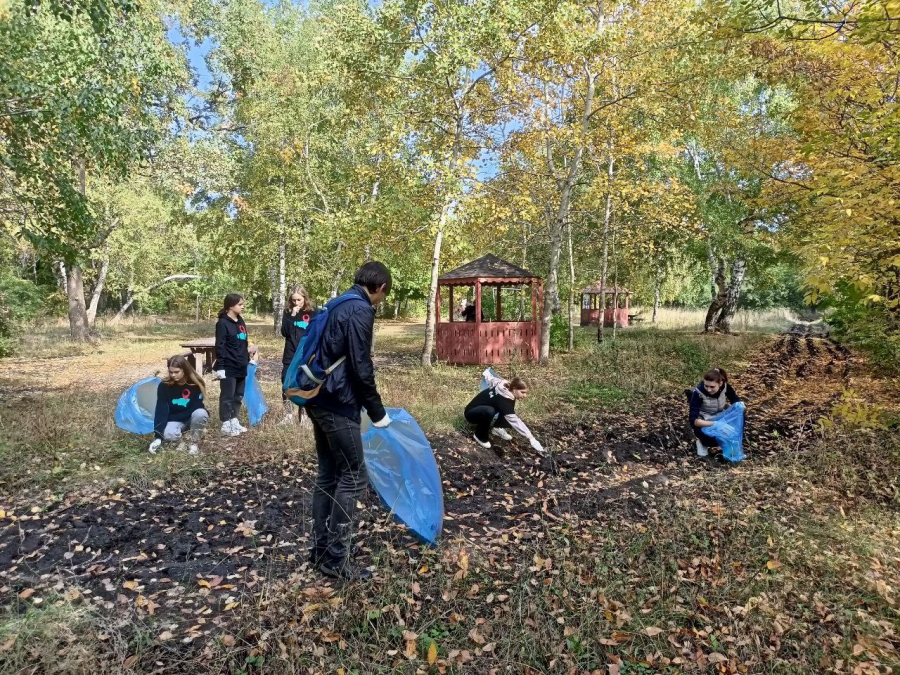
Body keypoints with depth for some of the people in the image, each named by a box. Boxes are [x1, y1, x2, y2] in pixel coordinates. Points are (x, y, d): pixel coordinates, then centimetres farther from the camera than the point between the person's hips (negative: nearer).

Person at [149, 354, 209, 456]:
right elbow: (161, 411, -19)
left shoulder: (196, 384, -19)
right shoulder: (164, 386, -16)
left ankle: (195, 443, -13)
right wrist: (158, 437, -27)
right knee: (169, 435, -33)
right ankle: (181, 430, 4)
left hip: (192, 417, 0)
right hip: (174, 420, 0)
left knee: (200, 413, -36)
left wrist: (170, 417, -17)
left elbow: (196, 407, -19)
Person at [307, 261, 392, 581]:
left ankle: (321, 549, 25)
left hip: (320, 401, 10)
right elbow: (360, 367, -20)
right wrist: (378, 412, -9)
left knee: (328, 474, 16)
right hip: (338, 405, -10)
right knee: (352, 477, -1)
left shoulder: (339, 306, 15)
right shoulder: (361, 311, -15)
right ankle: (335, 559, 7)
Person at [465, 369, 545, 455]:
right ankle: (480, 436, -15)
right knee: (489, 411, -39)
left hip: (483, 408, 8)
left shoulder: (505, 387, -12)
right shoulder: (503, 399, -35)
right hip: (471, 413, -8)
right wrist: (531, 438, -43)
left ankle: (497, 428, 10)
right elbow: (515, 421, -40)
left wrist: (486, 374, 30)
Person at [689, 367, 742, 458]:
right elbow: (693, 419, -33)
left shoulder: (725, 387, -18)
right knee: (714, 439, -31)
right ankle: (702, 440, 2)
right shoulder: (698, 393, -29)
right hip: (703, 423, -5)